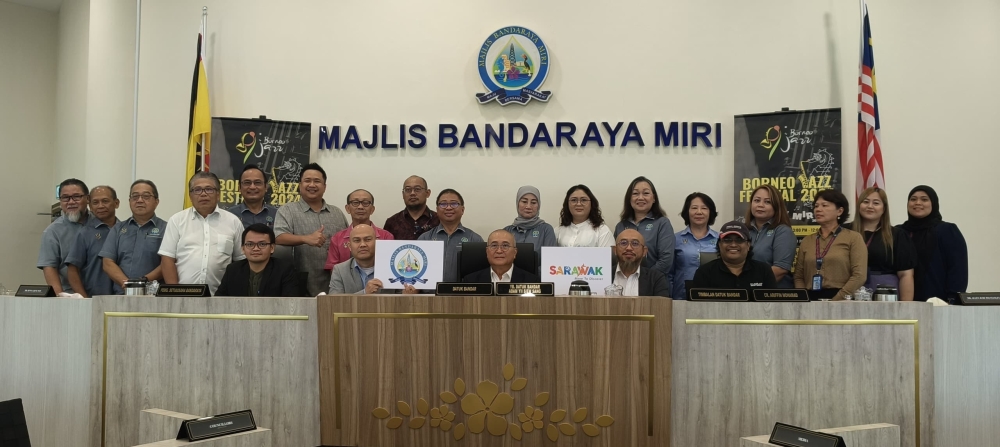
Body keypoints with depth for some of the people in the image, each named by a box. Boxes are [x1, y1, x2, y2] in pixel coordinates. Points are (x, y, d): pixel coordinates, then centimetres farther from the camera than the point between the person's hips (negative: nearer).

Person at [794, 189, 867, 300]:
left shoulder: (853, 238, 5)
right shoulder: (806, 241, 14)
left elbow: (859, 275, -4)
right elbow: (799, 277, 13)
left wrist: (836, 301, -12)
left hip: (841, 301, -2)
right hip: (811, 300, 2)